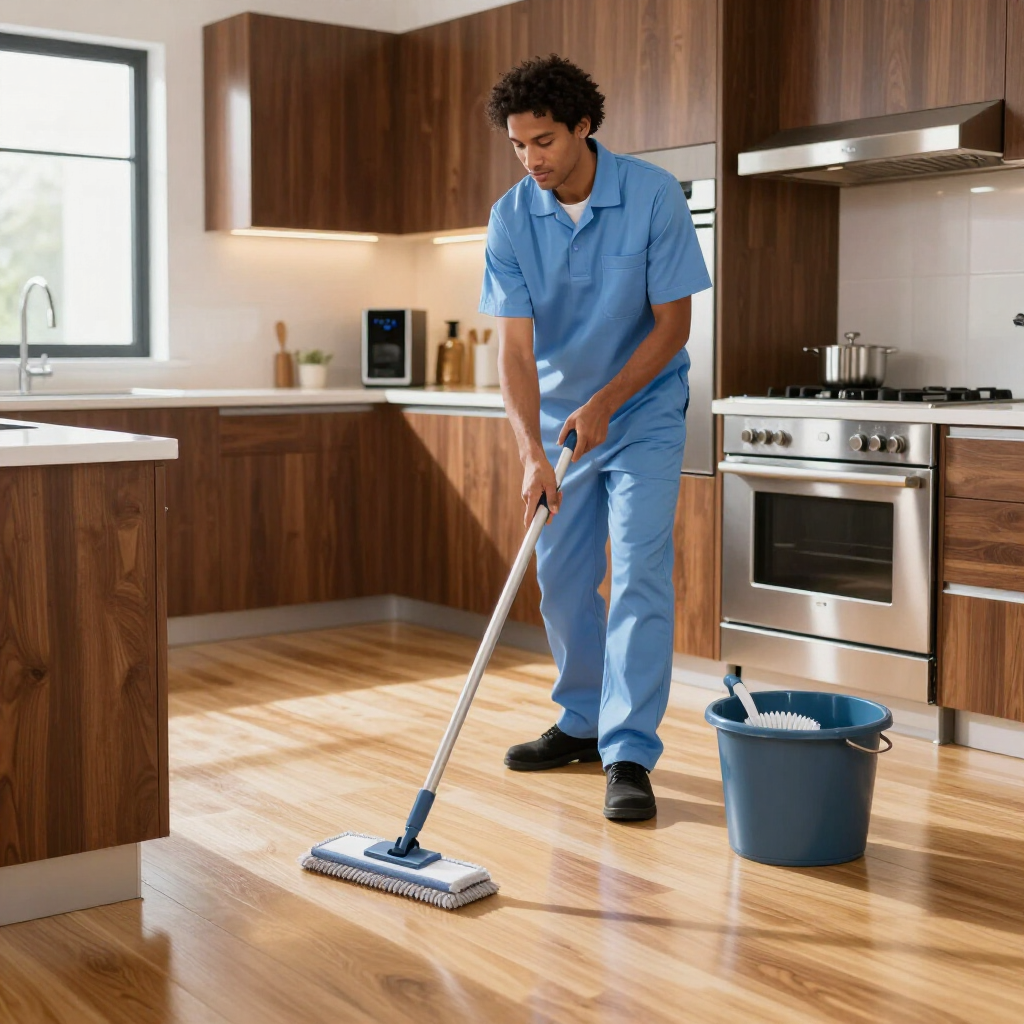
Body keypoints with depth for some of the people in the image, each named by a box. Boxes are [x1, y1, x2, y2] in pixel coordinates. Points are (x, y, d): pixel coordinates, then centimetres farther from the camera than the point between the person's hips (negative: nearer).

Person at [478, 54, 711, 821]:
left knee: (640, 576, -12)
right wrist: (532, 452, -28)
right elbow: (515, 347, -15)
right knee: (561, 578, 9)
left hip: (643, 412, -4)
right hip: (560, 415, 4)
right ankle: (583, 724, 26)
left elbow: (673, 322, -14)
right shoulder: (511, 219, -11)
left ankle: (630, 756, -10)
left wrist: (603, 404, -23)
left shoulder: (654, 196, -18)